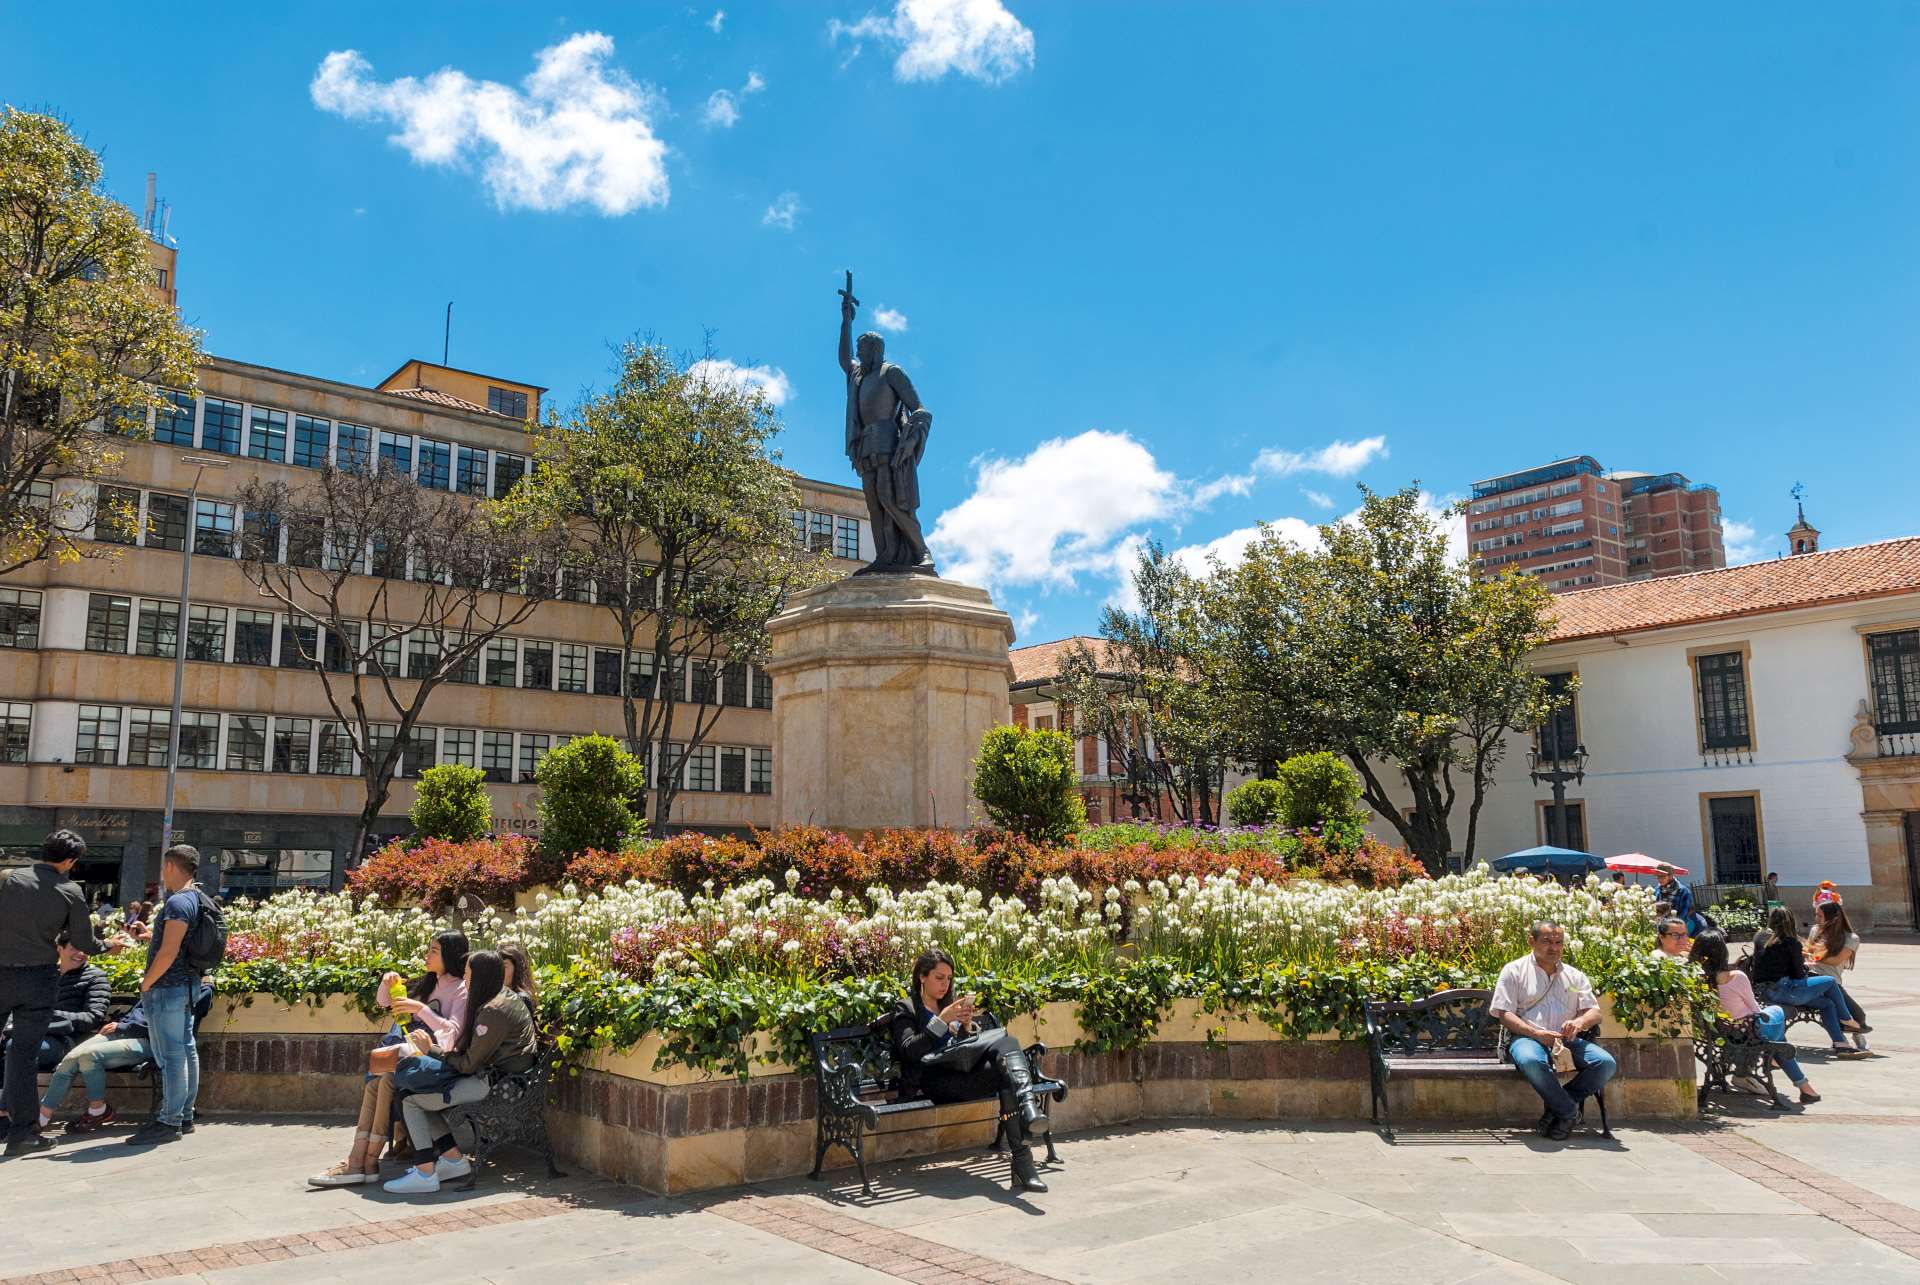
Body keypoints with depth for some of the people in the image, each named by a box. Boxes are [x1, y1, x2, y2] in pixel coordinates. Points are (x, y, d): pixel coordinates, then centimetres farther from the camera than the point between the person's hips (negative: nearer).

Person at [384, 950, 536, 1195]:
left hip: (496, 1084, -10)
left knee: (411, 1100, -5)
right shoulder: (508, 997, 12)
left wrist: (431, 1050, -5)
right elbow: (475, 1054, 14)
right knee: (425, 1093, 14)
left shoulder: (493, 1010, -19)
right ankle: (454, 1159, 13)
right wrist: (436, 1051, 6)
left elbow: (469, 1064, -16)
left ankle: (425, 1173, -5)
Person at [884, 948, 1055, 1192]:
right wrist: (942, 1021, -13)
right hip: (934, 1079, -5)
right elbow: (909, 1051, -7)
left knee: (1005, 1044, -30)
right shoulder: (904, 1009, 12)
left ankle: (1028, 1108, -49)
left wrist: (966, 1025, 3)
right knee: (1007, 1073, -32)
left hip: (962, 1072, 5)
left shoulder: (951, 1004, 30)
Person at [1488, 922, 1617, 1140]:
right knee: (1531, 1061, -40)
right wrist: (1537, 1034, -17)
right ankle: (1569, 1110, -17)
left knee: (1606, 1063, -25)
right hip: (1528, 1038, -4)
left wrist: (1580, 1021, -12)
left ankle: (1557, 1107, -10)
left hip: (1568, 1040, 4)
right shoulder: (1514, 971, 8)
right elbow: (1505, 1015, -1)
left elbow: (1594, 1012, 14)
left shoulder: (1575, 975, 21)